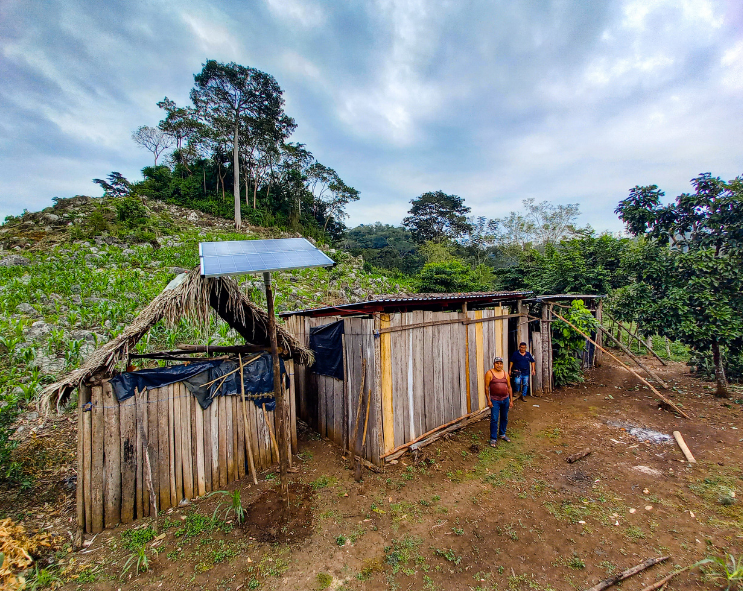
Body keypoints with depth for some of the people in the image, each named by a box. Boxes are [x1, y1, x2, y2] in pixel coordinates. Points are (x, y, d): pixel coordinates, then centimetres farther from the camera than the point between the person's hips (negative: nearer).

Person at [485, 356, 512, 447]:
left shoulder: (506, 374, 7)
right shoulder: (489, 373, -6)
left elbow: (509, 387, 11)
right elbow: (487, 387, -7)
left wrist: (511, 400, 8)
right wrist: (488, 400, -11)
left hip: (505, 399, 4)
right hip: (495, 400, -4)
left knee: (504, 418, 15)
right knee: (494, 419, -5)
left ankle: (502, 434, 34)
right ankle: (493, 439, 5)